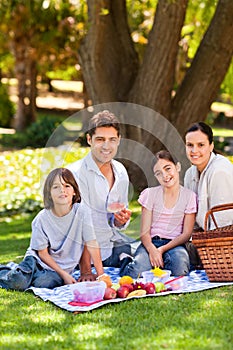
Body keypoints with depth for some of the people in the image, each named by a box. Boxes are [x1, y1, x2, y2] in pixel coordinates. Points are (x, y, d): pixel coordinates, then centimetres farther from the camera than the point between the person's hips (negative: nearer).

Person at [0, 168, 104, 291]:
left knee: (45, 283, -30)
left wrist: (101, 275, -12)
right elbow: (43, 253, -7)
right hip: (38, 260, -1)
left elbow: (92, 245, -10)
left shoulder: (82, 212, -14)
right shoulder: (42, 219, -14)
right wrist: (64, 275, -14)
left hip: (63, 266, 1)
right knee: (17, 283, -25)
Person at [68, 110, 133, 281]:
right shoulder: (76, 173, -16)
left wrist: (121, 220, -10)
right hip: (87, 249, -6)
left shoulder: (121, 172, 5)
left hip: (115, 242, 7)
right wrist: (86, 272, -28)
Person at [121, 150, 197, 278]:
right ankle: (128, 260, -1)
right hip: (151, 243, -1)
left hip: (174, 244, 1)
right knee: (135, 271, -32)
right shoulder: (150, 194, 3)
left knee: (180, 269, -35)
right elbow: (145, 232, -1)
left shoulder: (189, 196, 3)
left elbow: (186, 234, 0)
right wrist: (152, 250, -23)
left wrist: (162, 249, -14)